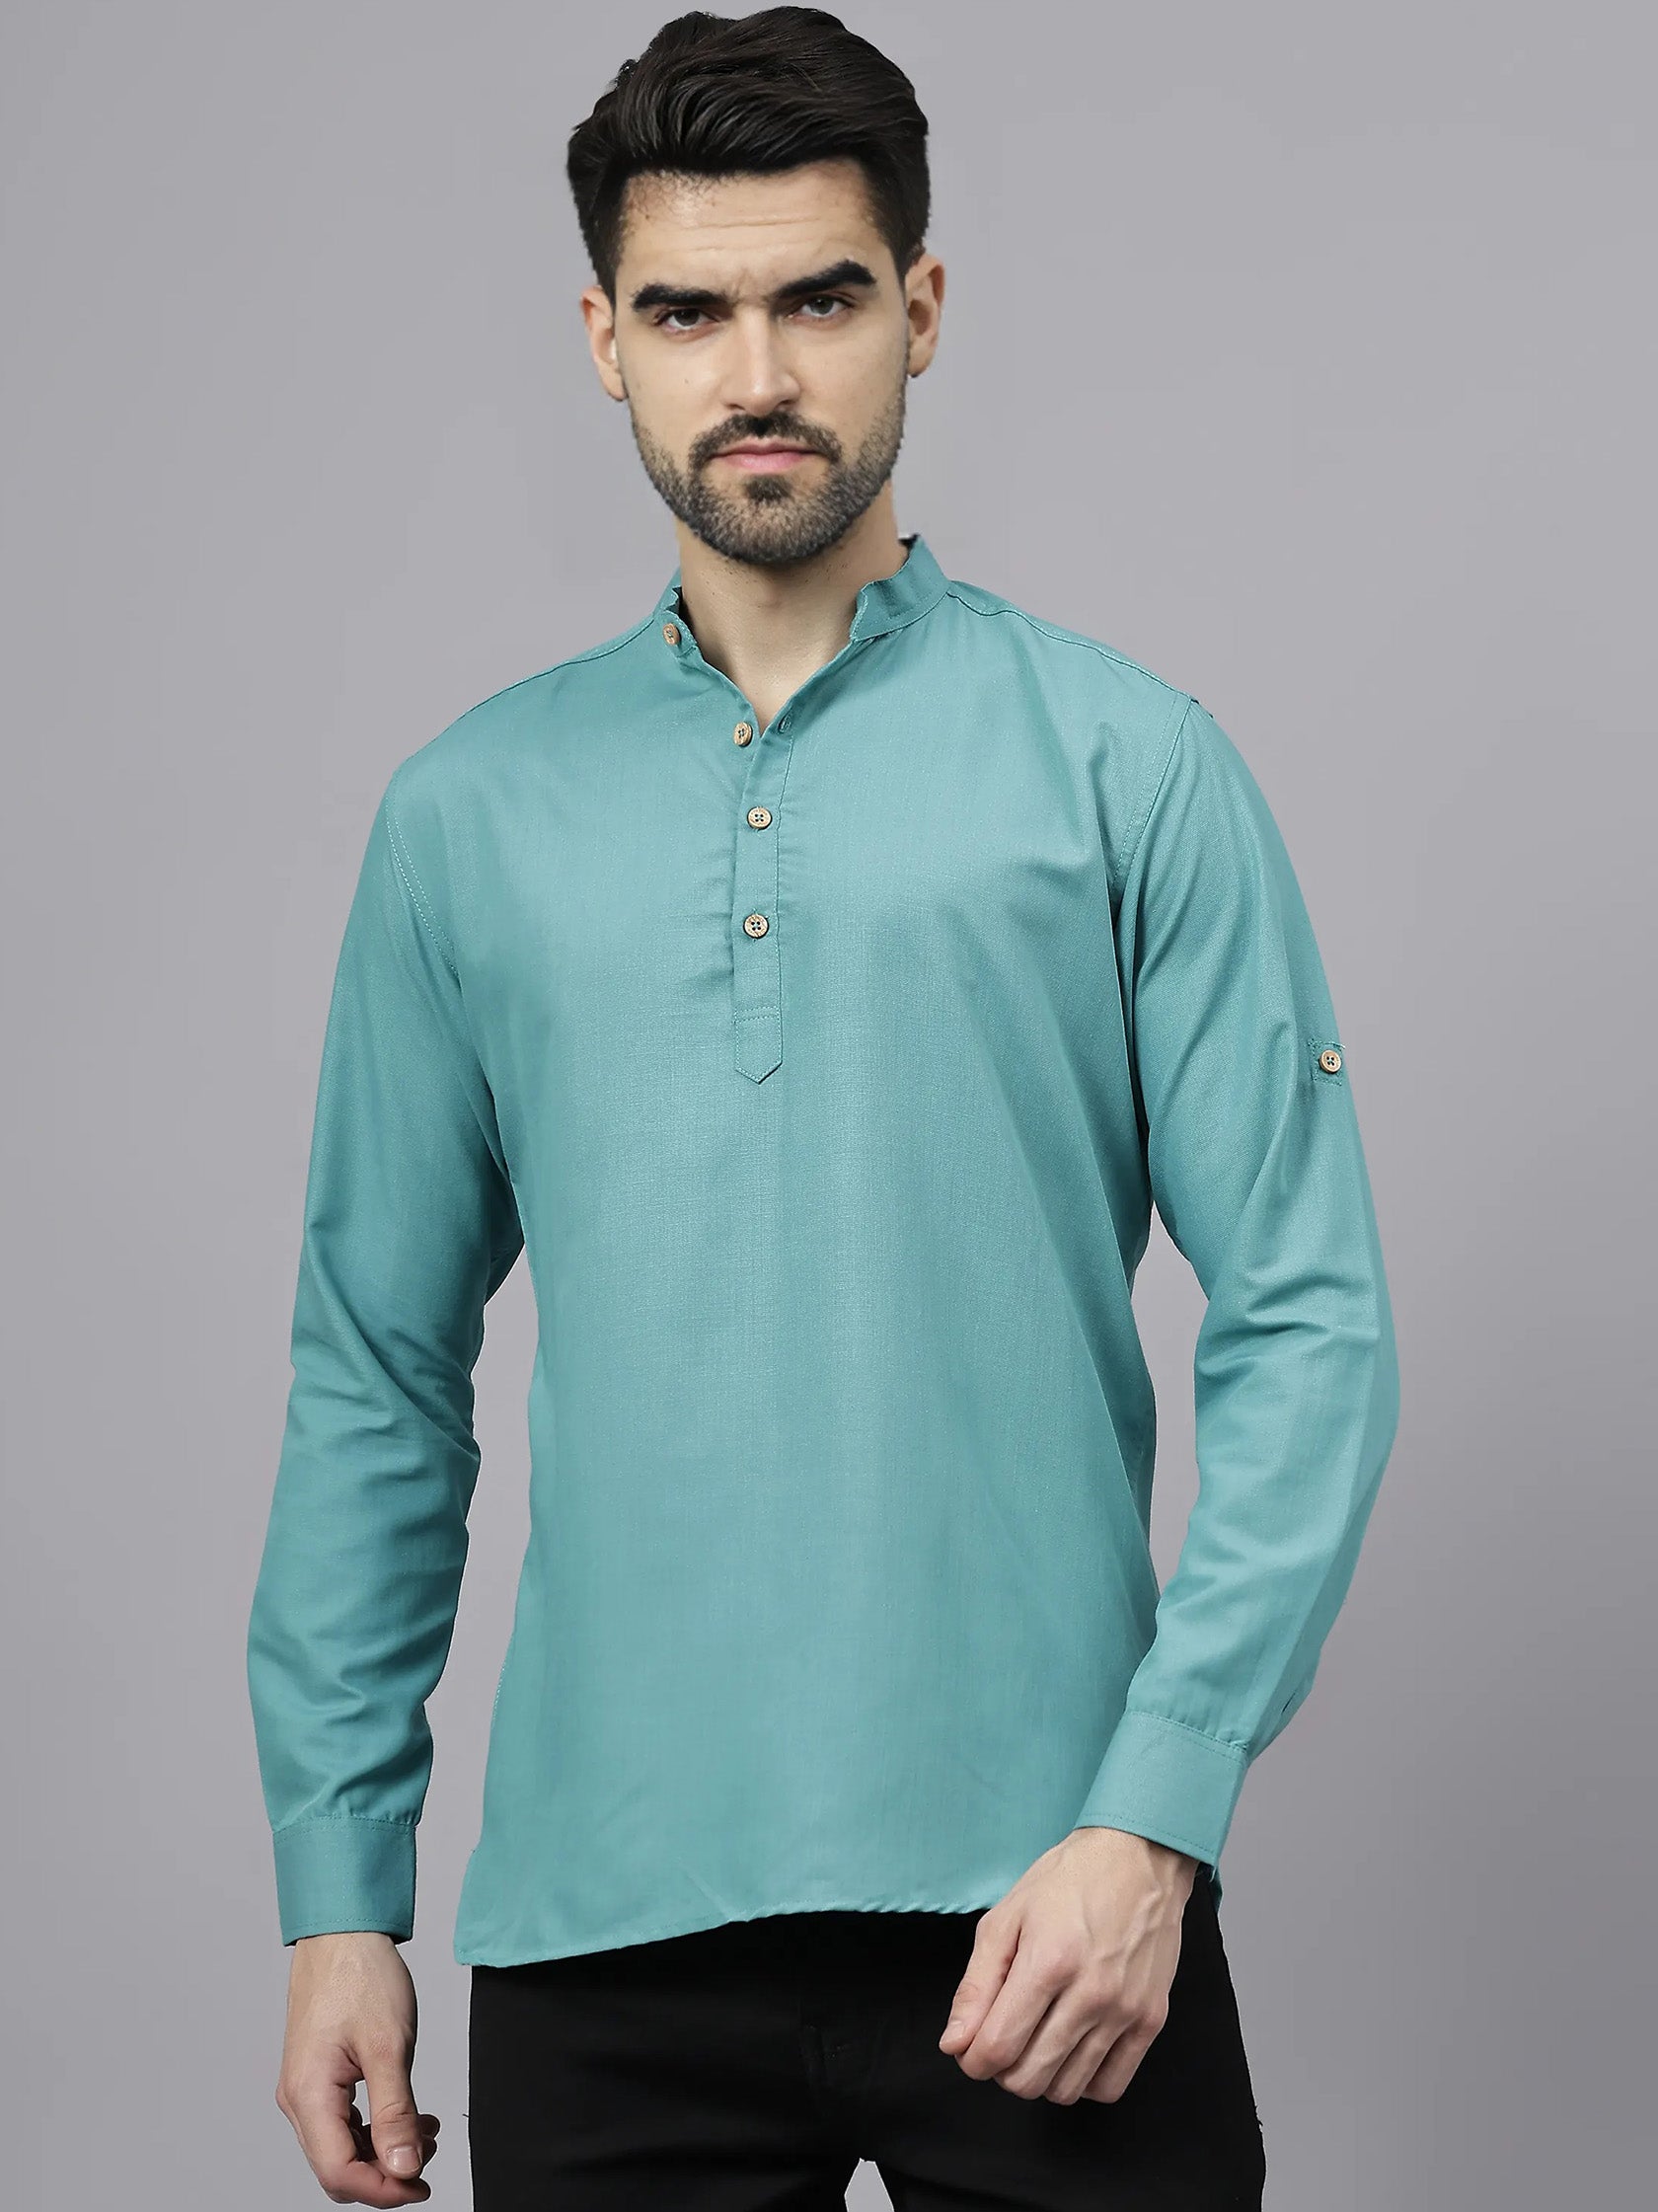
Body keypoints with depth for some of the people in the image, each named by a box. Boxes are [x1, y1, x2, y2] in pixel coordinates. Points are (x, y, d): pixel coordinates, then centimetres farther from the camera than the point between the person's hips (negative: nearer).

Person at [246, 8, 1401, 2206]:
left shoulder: (1126, 761, 0)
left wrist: (1155, 1808, -13)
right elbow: (380, 1376, 10)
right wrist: (339, 1888, 6)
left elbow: (1307, 1319, -4)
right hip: (606, 1931, 2)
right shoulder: (468, 815, 8)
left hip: (1035, 1903, -2)